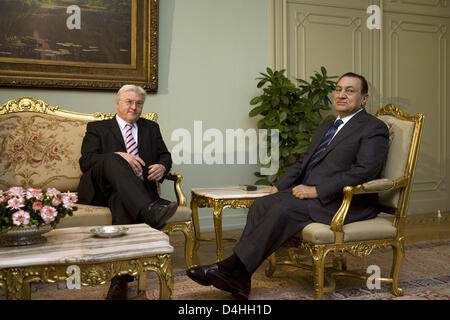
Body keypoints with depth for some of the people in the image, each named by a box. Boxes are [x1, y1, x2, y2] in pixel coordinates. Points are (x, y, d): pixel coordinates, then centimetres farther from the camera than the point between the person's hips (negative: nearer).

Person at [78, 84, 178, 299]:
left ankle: (119, 279, -45)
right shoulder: (97, 128, 18)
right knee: (113, 160, -35)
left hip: (133, 191, 1)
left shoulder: (151, 128, 28)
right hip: (99, 188, -1)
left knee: (122, 200, -37)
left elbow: (165, 155, 22)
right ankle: (149, 211, -57)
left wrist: (162, 167, -5)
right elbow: (85, 162, 2)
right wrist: (118, 156, -15)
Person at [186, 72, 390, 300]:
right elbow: (304, 162, 25)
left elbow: (364, 171, -17)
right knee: (261, 204, -16)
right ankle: (239, 281, -19)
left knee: (284, 209, -28)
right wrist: (280, 185, 8)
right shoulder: (327, 126, 24)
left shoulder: (374, 128, -3)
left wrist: (316, 190, -21)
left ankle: (232, 266, -22)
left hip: (343, 202, -7)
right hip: (309, 192, 8)